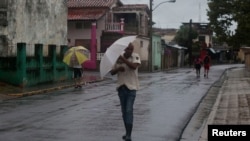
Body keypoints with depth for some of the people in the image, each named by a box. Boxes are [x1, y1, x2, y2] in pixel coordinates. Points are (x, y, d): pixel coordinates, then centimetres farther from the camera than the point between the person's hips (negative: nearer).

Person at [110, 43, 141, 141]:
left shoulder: (135, 56, -5)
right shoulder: (118, 58, 3)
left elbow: (134, 66, -25)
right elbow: (112, 72, 3)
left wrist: (123, 59, -26)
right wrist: (118, 68, -17)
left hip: (131, 87, -4)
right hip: (121, 87, 4)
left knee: (129, 110, -13)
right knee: (124, 111, 11)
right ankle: (127, 133, 24)